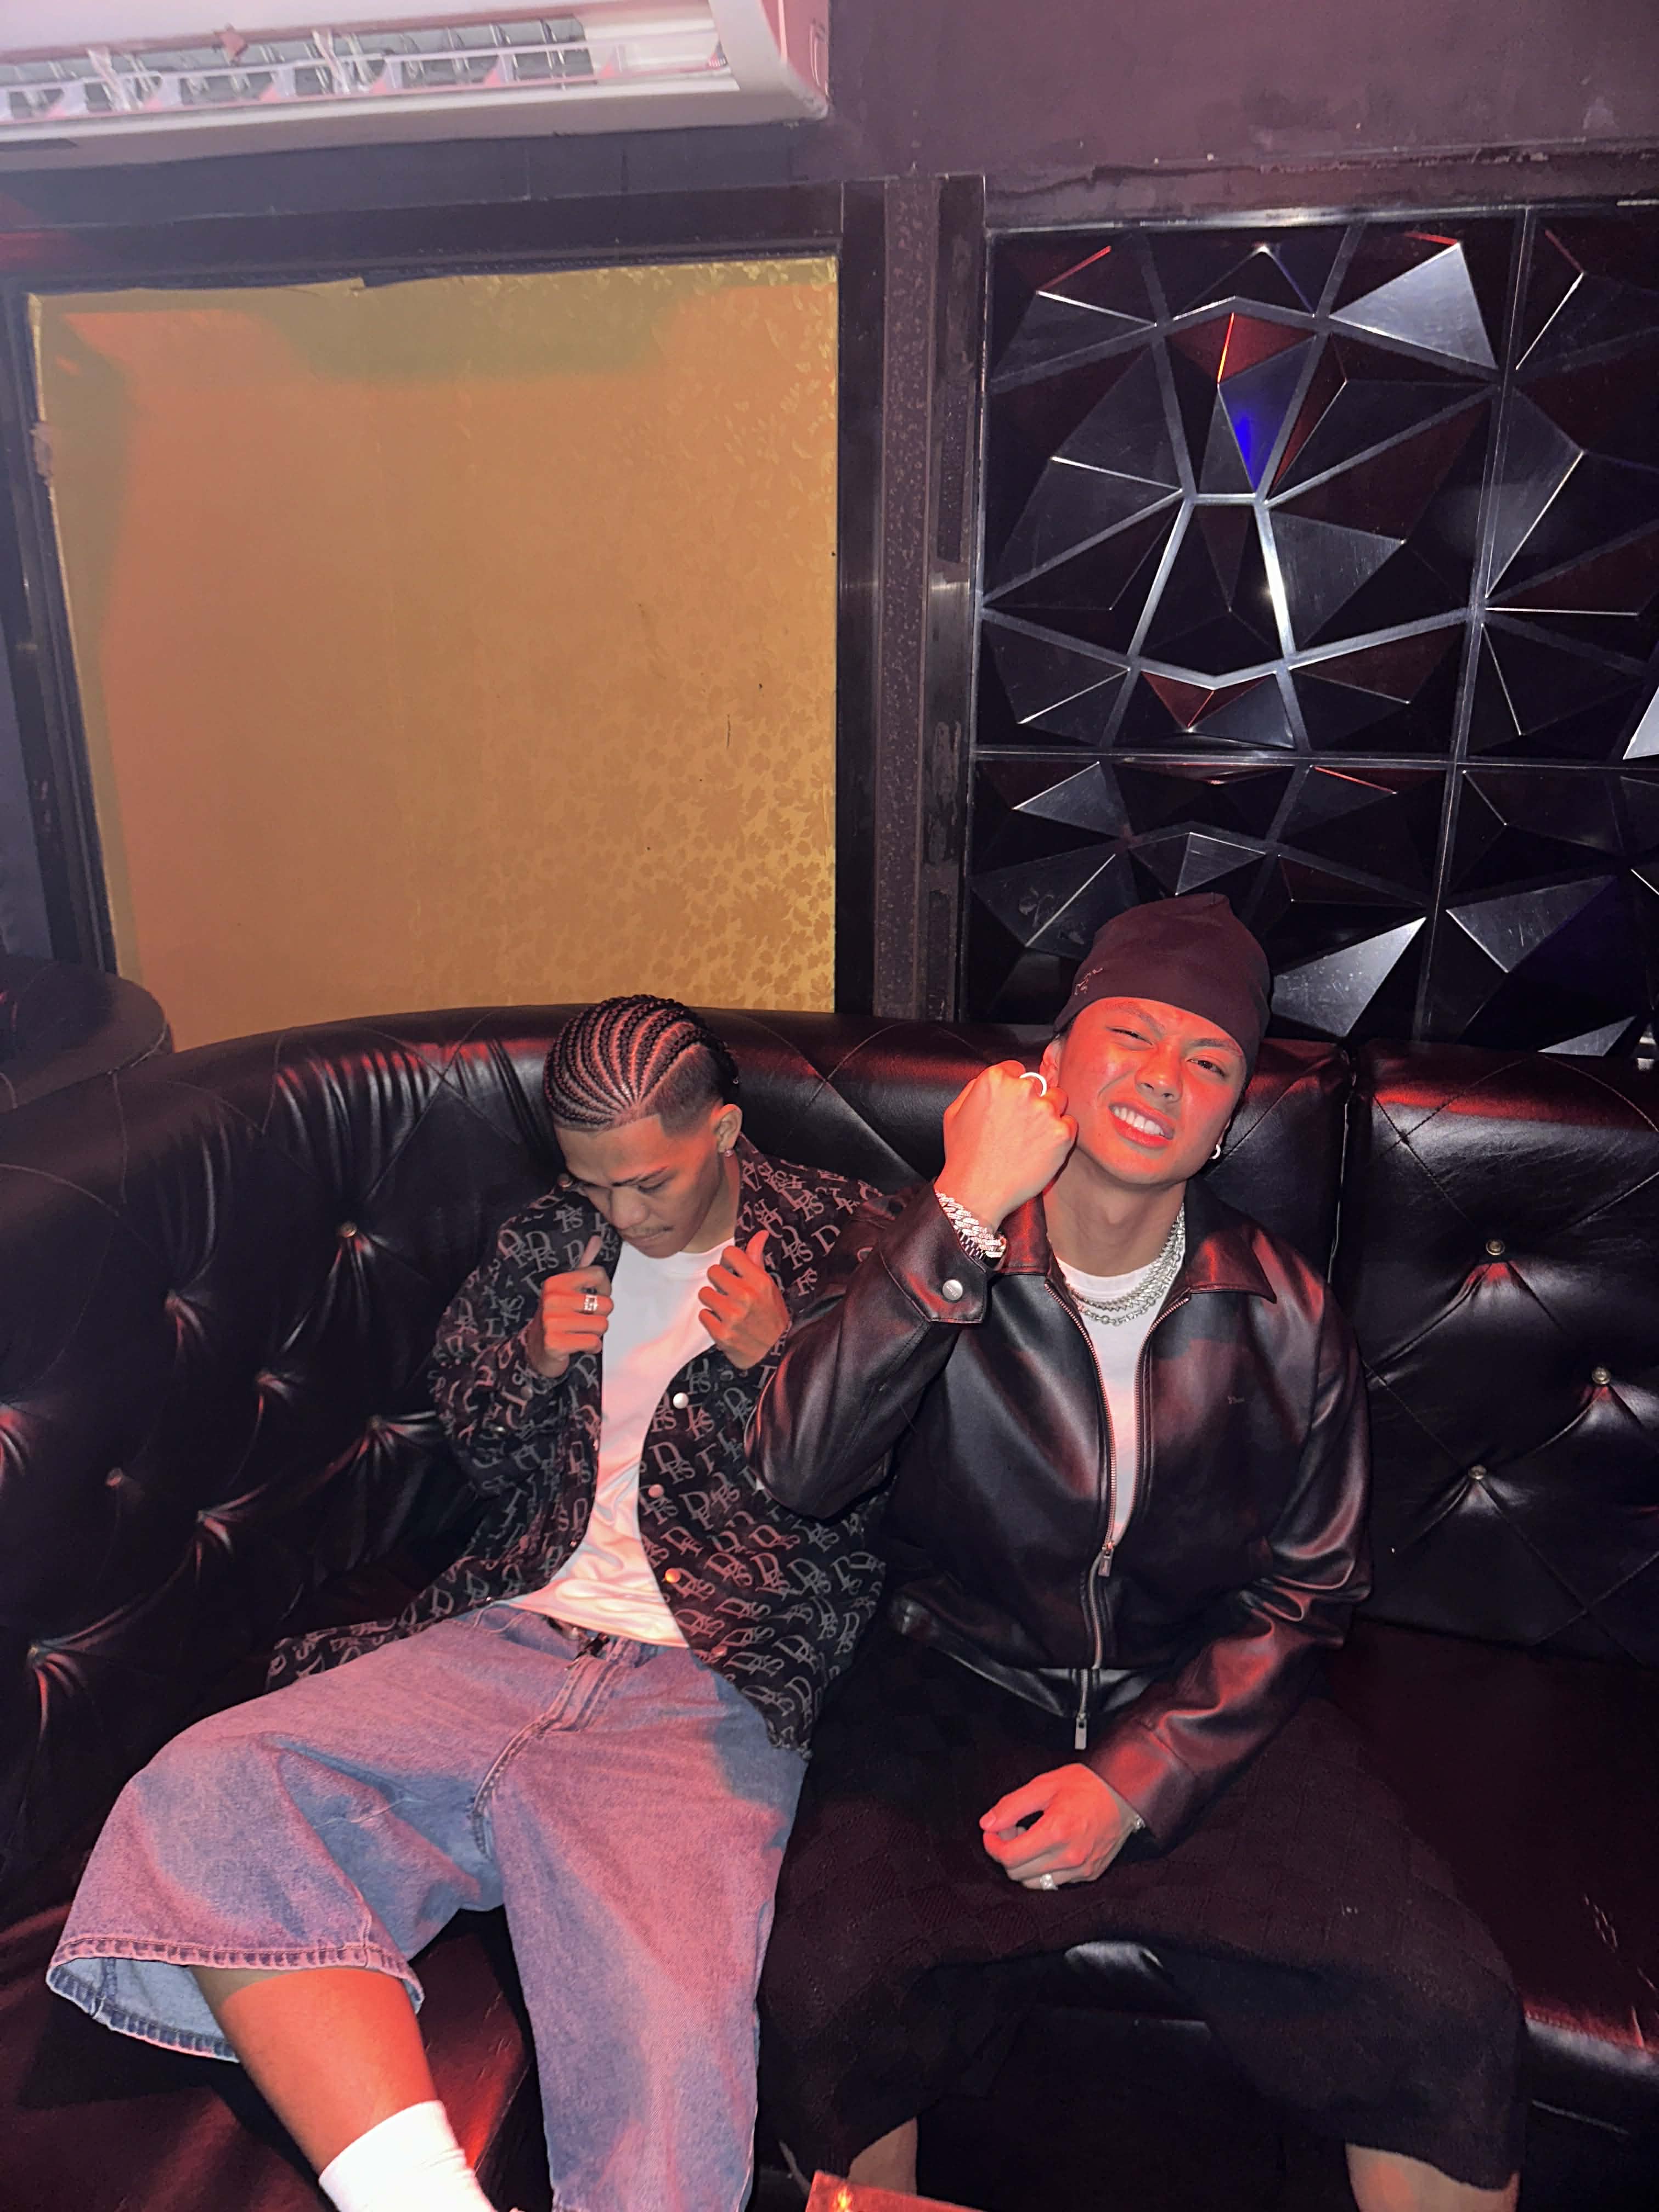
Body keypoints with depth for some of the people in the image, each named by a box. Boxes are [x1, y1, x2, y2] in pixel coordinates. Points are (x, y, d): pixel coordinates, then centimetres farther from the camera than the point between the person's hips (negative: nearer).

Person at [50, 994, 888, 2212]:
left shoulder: (840, 1237, 5)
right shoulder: (551, 1239, 17)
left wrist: (777, 1359, -9)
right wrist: (534, 1363, 6)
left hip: (712, 1687, -4)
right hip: (511, 1636, 5)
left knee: (663, 2043, -34)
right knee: (205, 1800, -24)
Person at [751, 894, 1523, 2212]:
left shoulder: (1288, 1321, -1)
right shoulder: (922, 1255, -5)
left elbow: (1302, 1593, 5)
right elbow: (802, 1473, -20)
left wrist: (1135, 1779, -8)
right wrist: (967, 1217, -26)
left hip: (1205, 1716, 2)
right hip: (955, 1694, -1)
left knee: (1450, 2017, -18)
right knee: (826, 1997, -23)